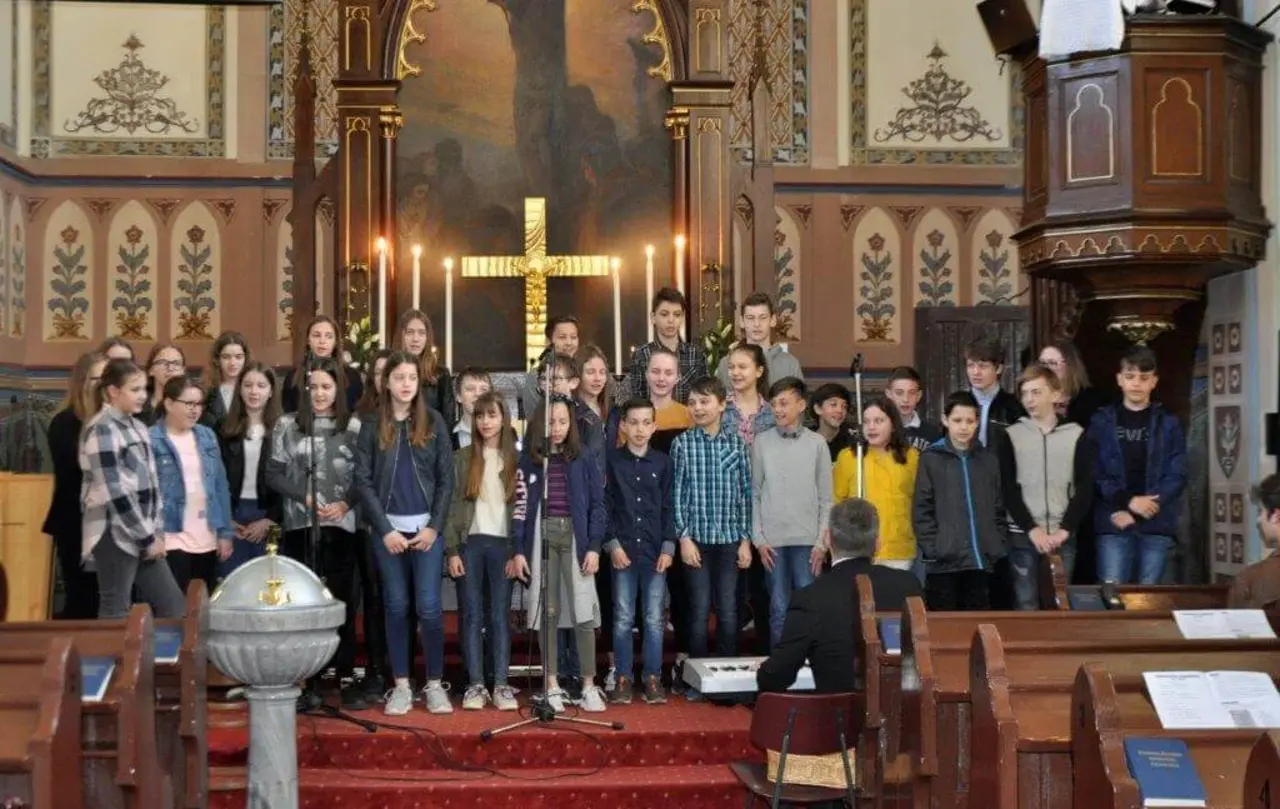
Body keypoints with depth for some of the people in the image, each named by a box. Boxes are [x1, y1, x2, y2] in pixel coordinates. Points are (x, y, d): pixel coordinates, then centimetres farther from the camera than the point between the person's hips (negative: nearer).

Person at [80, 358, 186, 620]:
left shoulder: (137, 426, 15)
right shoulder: (101, 430, -12)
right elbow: (114, 492, -17)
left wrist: (156, 532, 8)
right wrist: (147, 538, -14)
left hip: (144, 535, 9)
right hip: (115, 535, -9)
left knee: (174, 606, 6)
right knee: (115, 614, -4)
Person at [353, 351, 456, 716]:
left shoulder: (434, 422, 4)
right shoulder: (372, 427, 4)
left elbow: (446, 479, 3)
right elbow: (363, 481, 0)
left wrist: (435, 527, -6)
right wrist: (385, 530, -8)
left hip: (427, 528, -1)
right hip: (388, 529, 1)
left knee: (429, 607, -5)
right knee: (396, 607, 4)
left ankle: (435, 685, 4)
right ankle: (401, 686, 10)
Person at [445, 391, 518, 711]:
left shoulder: (515, 459, 8)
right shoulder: (462, 458, 7)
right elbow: (452, 504, 4)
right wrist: (452, 550, -4)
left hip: (503, 543, 0)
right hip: (470, 543, 0)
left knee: (500, 614, 0)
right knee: (473, 615, 1)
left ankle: (501, 684, 1)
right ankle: (475, 684, 2)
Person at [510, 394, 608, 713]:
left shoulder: (583, 460, 3)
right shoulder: (528, 461, 5)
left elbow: (597, 506, 3)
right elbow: (519, 507, 3)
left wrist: (594, 547, -5)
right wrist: (518, 551, -3)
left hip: (575, 537, -1)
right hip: (541, 537, 1)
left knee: (583, 613, -4)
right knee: (547, 612, 2)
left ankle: (589, 685, 1)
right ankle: (552, 685, 8)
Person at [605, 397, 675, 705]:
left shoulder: (662, 462, 5)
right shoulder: (612, 460, 1)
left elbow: (668, 508, 6)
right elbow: (604, 506, 0)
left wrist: (668, 547, -1)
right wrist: (613, 544, -7)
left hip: (655, 552, 1)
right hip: (623, 550, -1)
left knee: (654, 619, 3)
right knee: (623, 619, 2)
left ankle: (652, 677, 11)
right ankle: (623, 677, 9)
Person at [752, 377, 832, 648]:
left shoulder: (817, 443, 2)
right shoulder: (762, 443, 3)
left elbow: (826, 498, 4)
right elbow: (754, 494, 5)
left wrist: (822, 541, -2)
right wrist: (759, 539, -1)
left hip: (807, 539, 0)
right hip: (773, 540, 0)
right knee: (779, 609, 4)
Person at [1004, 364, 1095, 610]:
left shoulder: (1076, 435, 6)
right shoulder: (1012, 435, 5)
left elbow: (1085, 488, 2)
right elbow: (1008, 489, 0)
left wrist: (1065, 529, -8)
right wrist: (1031, 528, -9)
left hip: (1063, 537, 1)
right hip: (1022, 535, -1)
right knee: (1026, 606, -3)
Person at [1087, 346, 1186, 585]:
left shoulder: (1168, 423, 8)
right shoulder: (1102, 421, 6)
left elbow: (1177, 475, 1)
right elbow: (1093, 473, -1)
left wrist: (1147, 504, -10)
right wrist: (1127, 502, -13)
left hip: (1157, 526, 1)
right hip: (1114, 526, -1)